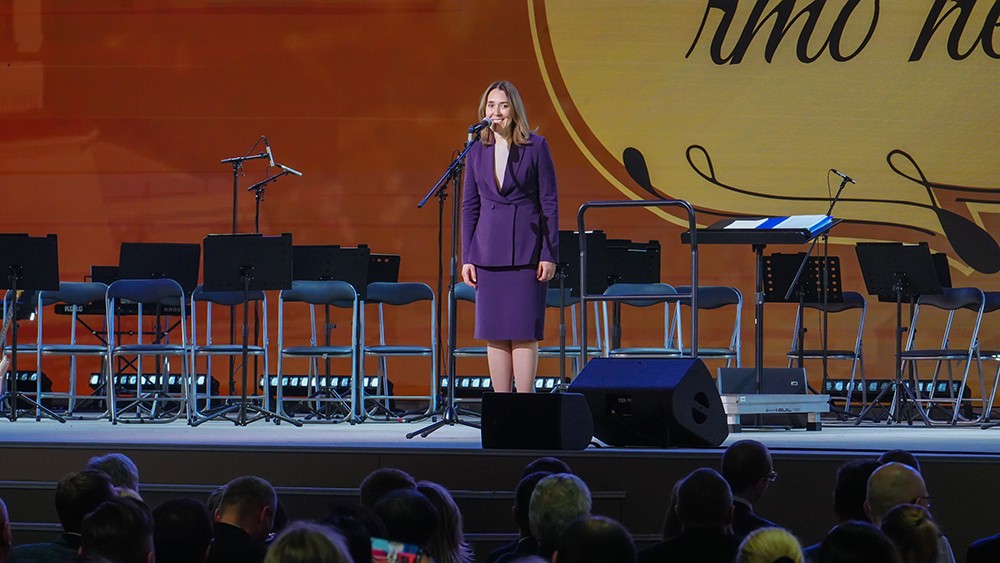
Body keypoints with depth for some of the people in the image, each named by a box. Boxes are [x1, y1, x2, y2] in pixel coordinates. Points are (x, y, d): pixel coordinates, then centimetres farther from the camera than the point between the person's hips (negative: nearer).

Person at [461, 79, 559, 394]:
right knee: (494, 333, 4)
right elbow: (470, 206, 11)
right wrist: (466, 258, 5)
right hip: (489, 253, 4)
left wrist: (549, 255, -7)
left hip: (526, 250, -4)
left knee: (523, 332, -4)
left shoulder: (536, 147, -1)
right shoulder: (477, 152, 9)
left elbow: (549, 203, -2)